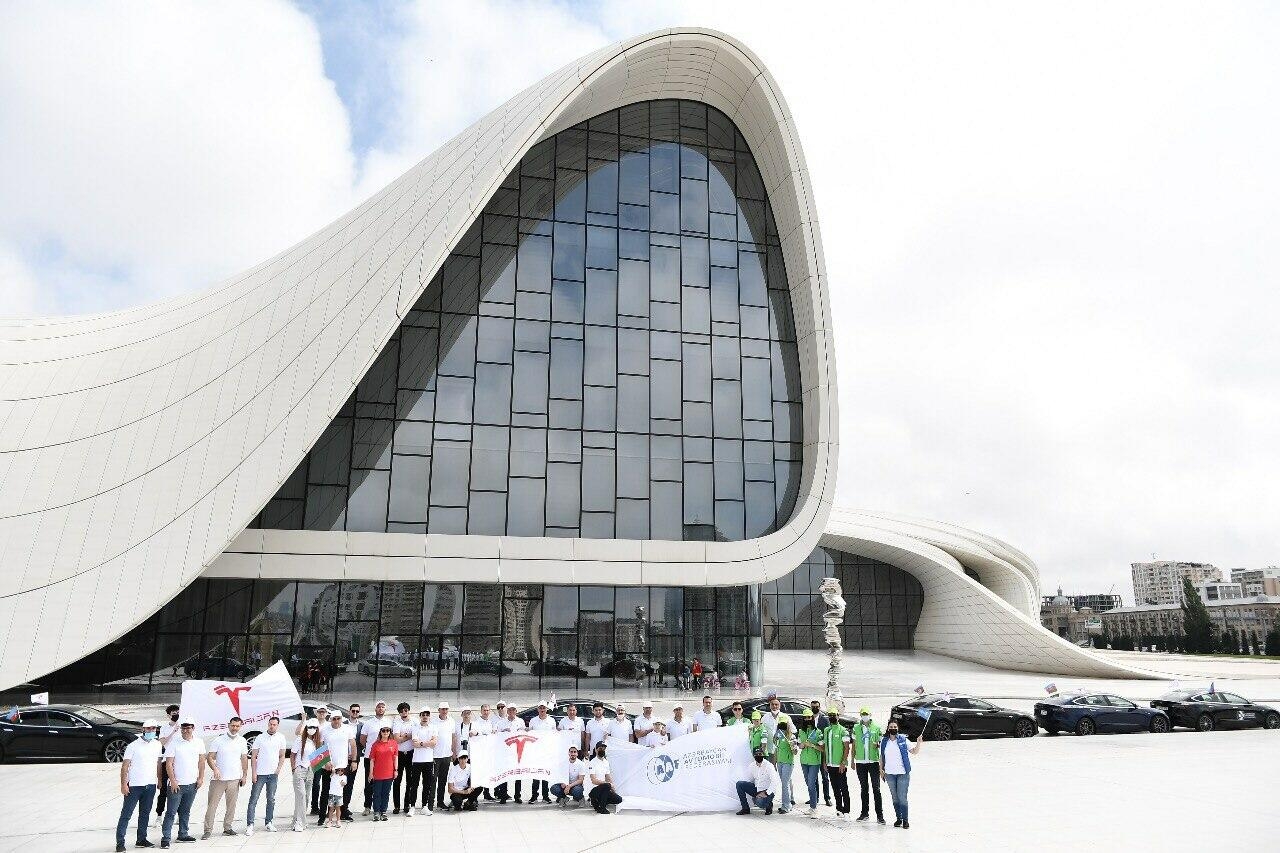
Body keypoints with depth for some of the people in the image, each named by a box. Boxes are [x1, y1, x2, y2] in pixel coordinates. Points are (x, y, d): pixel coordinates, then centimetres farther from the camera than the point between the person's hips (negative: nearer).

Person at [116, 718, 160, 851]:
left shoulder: (157, 745, 8)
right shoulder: (133, 746, -8)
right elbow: (125, 766, -9)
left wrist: (159, 780, 15)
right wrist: (123, 784, -15)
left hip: (150, 785, 5)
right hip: (134, 785, -5)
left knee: (145, 814, 12)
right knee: (126, 814, -1)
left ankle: (141, 839, 21)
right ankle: (120, 842, 4)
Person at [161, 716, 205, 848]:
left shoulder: (199, 742, 4)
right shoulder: (174, 743, -8)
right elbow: (168, 764, -9)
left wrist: (201, 778, 5)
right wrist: (172, 780, -14)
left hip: (192, 784, 4)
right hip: (177, 784, -4)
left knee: (185, 811, 15)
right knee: (171, 812, -3)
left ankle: (183, 834, 24)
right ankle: (165, 837, 3)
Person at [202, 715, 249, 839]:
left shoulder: (242, 741, 6)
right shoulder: (218, 740, -5)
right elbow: (210, 757, -5)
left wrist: (245, 775, 8)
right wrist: (215, 769, -20)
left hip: (235, 779, 3)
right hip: (219, 779, -3)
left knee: (231, 805, 9)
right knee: (212, 804, -2)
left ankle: (227, 828, 20)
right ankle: (208, 830, 6)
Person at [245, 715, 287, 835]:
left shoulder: (281, 738, 4)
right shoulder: (260, 738, -4)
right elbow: (254, 757, -2)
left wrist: (278, 769, -1)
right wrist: (253, 773, -8)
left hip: (273, 774, 3)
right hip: (260, 774, -3)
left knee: (271, 799, 9)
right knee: (253, 799, -3)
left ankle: (268, 822, 19)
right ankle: (249, 824, 1)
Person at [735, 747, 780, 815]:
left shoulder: (768, 766, -17)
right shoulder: (752, 766, 3)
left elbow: (776, 782, -25)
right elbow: (750, 780, 17)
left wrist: (766, 793, -28)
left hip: (767, 791, -6)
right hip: (756, 790, 6)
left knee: (759, 802, -37)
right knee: (739, 784, -12)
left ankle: (769, 805, 1)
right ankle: (745, 808, -2)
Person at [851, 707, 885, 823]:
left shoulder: (876, 728, 1)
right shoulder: (856, 728, 6)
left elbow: (882, 743, 6)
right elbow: (854, 745, 11)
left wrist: (877, 745, -16)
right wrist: (852, 760, 10)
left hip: (873, 761, -2)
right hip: (860, 762, 2)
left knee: (876, 788, -3)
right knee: (863, 788, 10)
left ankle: (879, 814, 1)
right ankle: (864, 813, 18)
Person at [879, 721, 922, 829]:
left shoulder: (903, 740, 0)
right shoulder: (884, 741, 6)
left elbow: (914, 751, -1)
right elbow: (881, 756, 12)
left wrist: (918, 742, -16)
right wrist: (881, 768, 5)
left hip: (903, 773, -3)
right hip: (889, 774, 3)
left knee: (902, 797, -6)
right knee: (895, 797, 10)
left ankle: (905, 820, 4)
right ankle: (898, 818, 20)